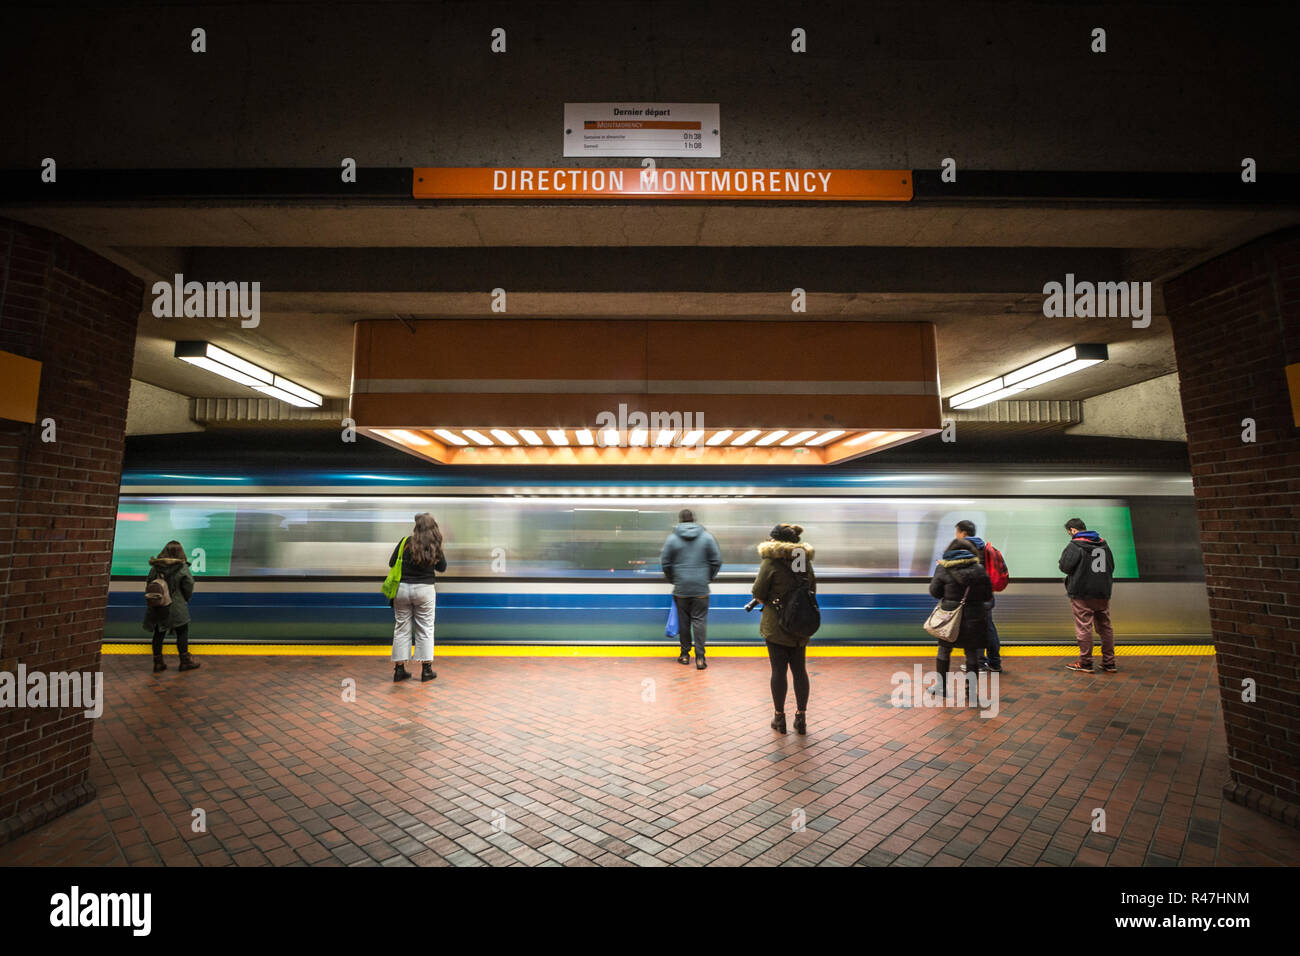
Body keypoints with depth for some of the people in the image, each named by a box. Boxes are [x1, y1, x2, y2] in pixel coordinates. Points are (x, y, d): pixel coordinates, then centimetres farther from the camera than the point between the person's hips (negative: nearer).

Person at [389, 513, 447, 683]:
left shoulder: (406, 541, -8)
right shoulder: (435, 546, -7)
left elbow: (391, 563, 2)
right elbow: (442, 568, 7)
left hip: (402, 588, 1)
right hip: (424, 589, -1)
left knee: (401, 629, 11)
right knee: (425, 630, 9)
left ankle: (399, 669, 15)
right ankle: (426, 669, 13)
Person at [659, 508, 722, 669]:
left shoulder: (672, 538, -3)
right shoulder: (707, 537, 0)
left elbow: (665, 563, 1)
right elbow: (717, 561, 2)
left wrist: (672, 579, 16)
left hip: (681, 589, 0)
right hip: (701, 589, 0)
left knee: (683, 621, 11)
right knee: (699, 620, 3)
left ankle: (685, 654, 21)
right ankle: (700, 657, -1)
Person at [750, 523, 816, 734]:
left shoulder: (770, 563, -13)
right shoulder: (806, 562, 5)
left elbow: (758, 592, -10)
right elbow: (812, 591, 15)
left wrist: (764, 599, 12)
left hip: (776, 626, -5)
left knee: (779, 671, 4)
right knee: (800, 670, 12)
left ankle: (779, 717, 15)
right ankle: (801, 718, 20)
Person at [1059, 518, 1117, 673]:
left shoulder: (1074, 546, -12)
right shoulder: (1103, 544, 13)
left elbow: (1065, 567, -17)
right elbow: (1111, 566, 20)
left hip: (1082, 594, -7)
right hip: (1103, 592, 7)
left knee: (1084, 628, -1)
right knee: (1105, 627, 14)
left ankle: (1085, 663, 5)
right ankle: (1109, 663, 19)